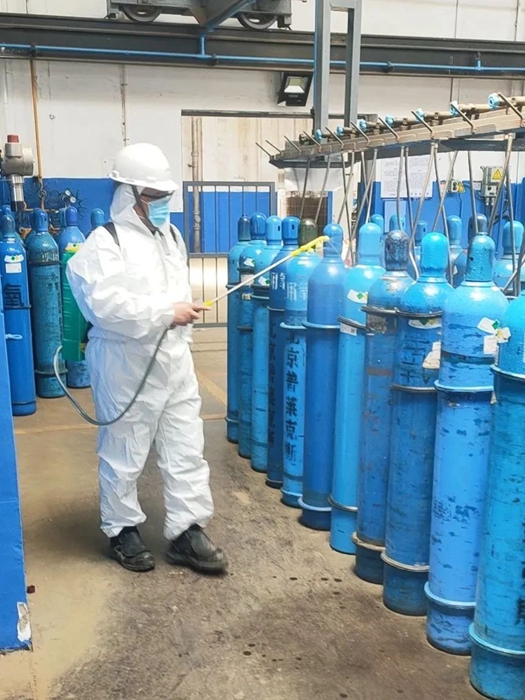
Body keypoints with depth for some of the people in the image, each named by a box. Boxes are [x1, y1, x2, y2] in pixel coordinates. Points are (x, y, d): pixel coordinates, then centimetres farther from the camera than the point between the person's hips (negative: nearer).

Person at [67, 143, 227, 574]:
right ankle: (123, 530, 25)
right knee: (124, 453, 7)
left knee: (186, 449, 7)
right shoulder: (105, 242, -12)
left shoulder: (171, 235, 12)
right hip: (127, 365, -7)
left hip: (174, 361, 7)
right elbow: (105, 304, -25)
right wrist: (165, 313, -23)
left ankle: (186, 532, 17)